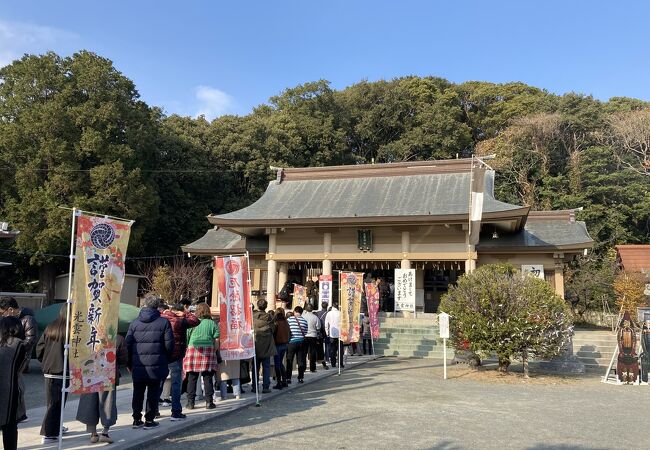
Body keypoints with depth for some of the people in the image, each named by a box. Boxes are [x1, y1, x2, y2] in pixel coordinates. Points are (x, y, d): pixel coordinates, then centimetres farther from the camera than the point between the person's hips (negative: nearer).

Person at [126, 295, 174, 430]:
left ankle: (137, 419, 20)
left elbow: (128, 344, 4)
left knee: (138, 392, 15)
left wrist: (129, 363, 12)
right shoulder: (164, 322, -4)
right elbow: (169, 344, -6)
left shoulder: (134, 323, 4)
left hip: (138, 366, 3)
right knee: (153, 392, 6)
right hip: (156, 365, -2)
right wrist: (166, 359, 9)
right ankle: (149, 420, 9)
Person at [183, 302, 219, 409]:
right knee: (208, 378, 5)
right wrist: (214, 351, 14)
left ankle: (190, 402, 9)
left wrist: (186, 351, 17)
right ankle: (209, 402, 7)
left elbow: (186, 339, 6)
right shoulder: (212, 324, 4)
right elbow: (216, 341, 3)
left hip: (193, 350, 0)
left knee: (192, 378, 6)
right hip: (208, 351, 0)